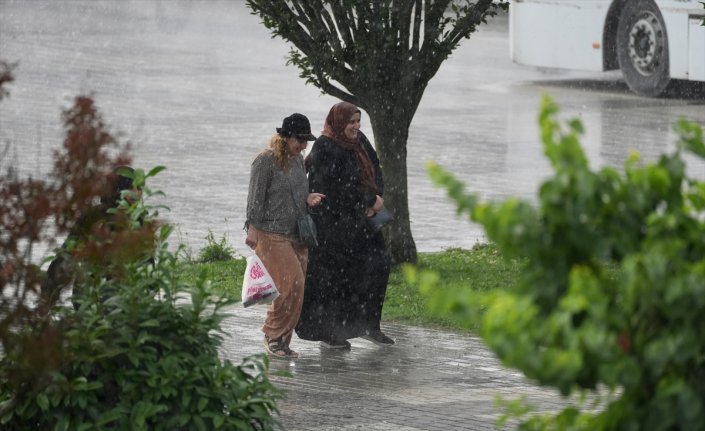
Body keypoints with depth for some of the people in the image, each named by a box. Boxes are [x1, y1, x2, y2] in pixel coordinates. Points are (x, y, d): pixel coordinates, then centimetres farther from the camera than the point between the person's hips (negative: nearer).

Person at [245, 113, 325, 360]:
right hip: (270, 234, -8)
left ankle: (278, 341, 11)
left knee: (297, 288, 3)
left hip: (296, 235, 8)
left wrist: (308, 198, 3)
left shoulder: (298, 160, 14)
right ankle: (275, 336, -3)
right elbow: (256, 198, -11)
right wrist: (252, 228, -15)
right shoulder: (266, 161, -9)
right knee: (291, 283, -16)